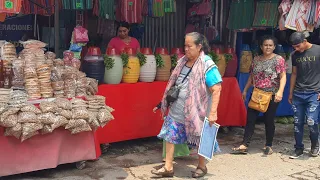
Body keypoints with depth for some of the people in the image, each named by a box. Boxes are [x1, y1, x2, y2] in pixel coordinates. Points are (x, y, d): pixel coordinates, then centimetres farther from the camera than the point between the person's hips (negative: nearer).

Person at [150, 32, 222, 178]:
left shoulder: (207, 65, -17)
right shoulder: (182, 62, 4)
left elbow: (216, 90, -21)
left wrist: (212, 113, -24)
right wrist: (171, 95, 5)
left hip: (196, 111, -6)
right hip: (177, 110, 6)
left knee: (200, 139, 11)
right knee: (169, 135, 6)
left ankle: (202, 166, 32)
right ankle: (168, 167, 16)